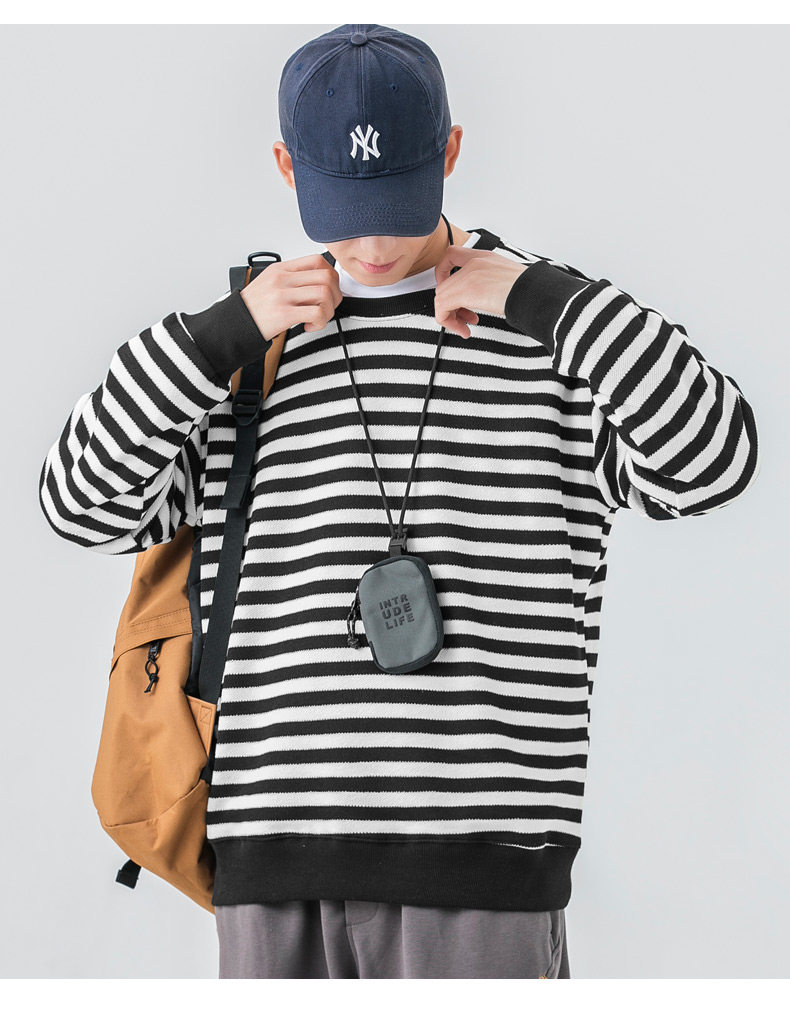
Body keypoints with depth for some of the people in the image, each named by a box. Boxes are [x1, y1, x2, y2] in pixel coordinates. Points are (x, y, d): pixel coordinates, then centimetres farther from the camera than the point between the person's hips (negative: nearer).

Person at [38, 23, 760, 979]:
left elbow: (716, 460, -12)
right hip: (282, 860, 3)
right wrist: (221, 333, -6)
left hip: (478, 849, -3)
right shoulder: (254, 343, 12)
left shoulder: (559, 327, 4)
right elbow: (87, 503, 4)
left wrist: (548, 299, -14)